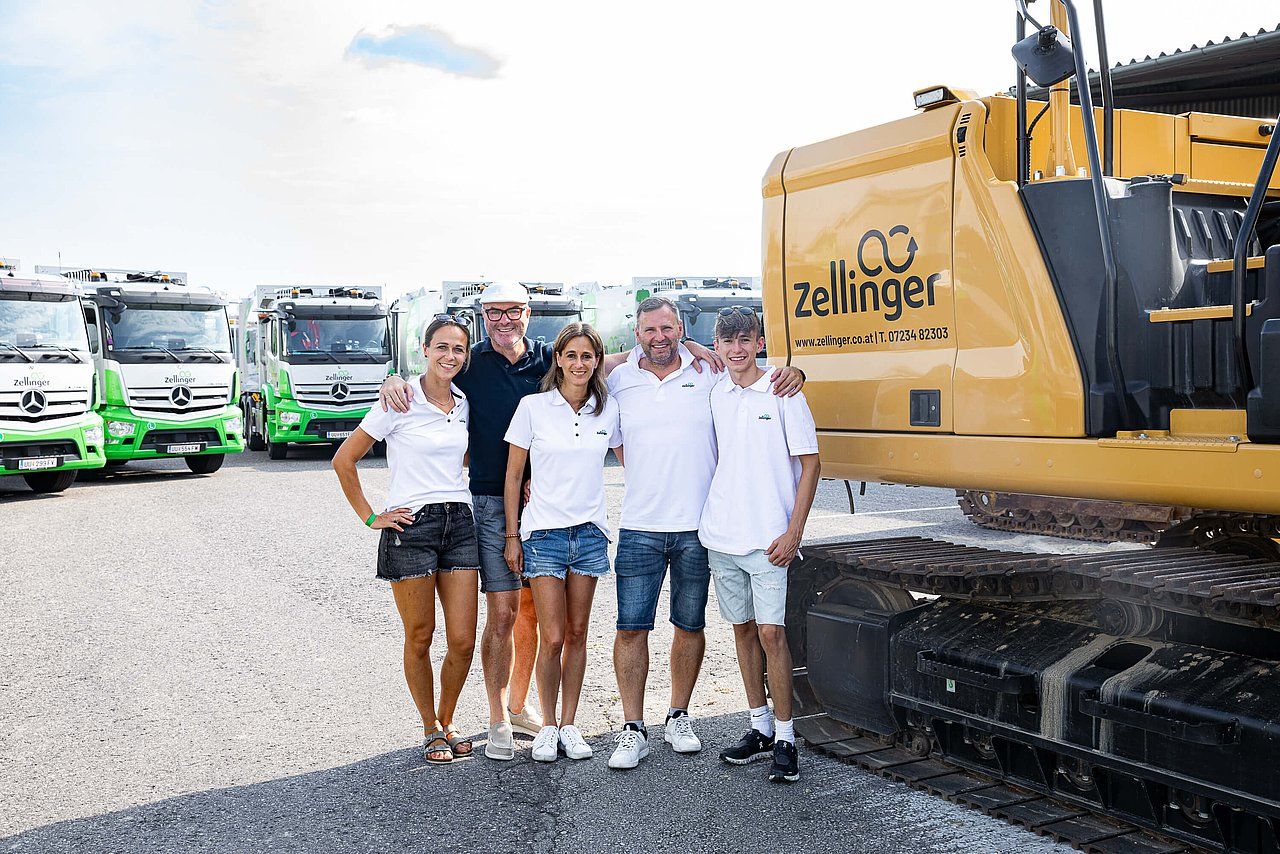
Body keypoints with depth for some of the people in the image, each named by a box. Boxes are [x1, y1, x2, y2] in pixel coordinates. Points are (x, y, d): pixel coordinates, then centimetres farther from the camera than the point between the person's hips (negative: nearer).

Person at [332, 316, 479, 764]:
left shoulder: (463, 405, 9)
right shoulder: (401, 403, -7)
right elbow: (343, 460, -3)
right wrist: (370, 517, -4)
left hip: (459, 524, 4)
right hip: (410, 527, -4)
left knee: (462, 640, 1)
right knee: (420, 638, 4)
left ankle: (447, 720, 23)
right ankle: (431, 729, 22)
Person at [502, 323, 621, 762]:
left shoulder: (609, 409, 4)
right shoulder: (533, 406, -3)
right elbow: (513, 476, 1)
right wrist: (512, 536, 0)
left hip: (590, 532, 3)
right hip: (544, 532, -3)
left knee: (577, 634, 8)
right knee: (552, 638, -4)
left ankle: (569, 725, 20)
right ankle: (548, 726, 14)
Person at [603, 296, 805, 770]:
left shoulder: (708, 375, 2)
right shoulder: (619, 381, 4)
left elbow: (763, 378, 12)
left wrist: (792, 373, -8)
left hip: (697, 528, 0)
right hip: (639, 529, 0)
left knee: (689, 625, 11)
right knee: (631, 626, -2)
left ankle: (678, 717, 27)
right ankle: (633, 728, 9)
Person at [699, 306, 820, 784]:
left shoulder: (783, 394, -4)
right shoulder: (714, 397, 9)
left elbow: (810, 465, -5)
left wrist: (793, 533, -11)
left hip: (768, 538, -5)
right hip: (721, 535, 5)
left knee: (771, 632, -8)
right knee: (743, 629, 11)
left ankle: (785, 739, 2)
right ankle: (760, 728, 22)